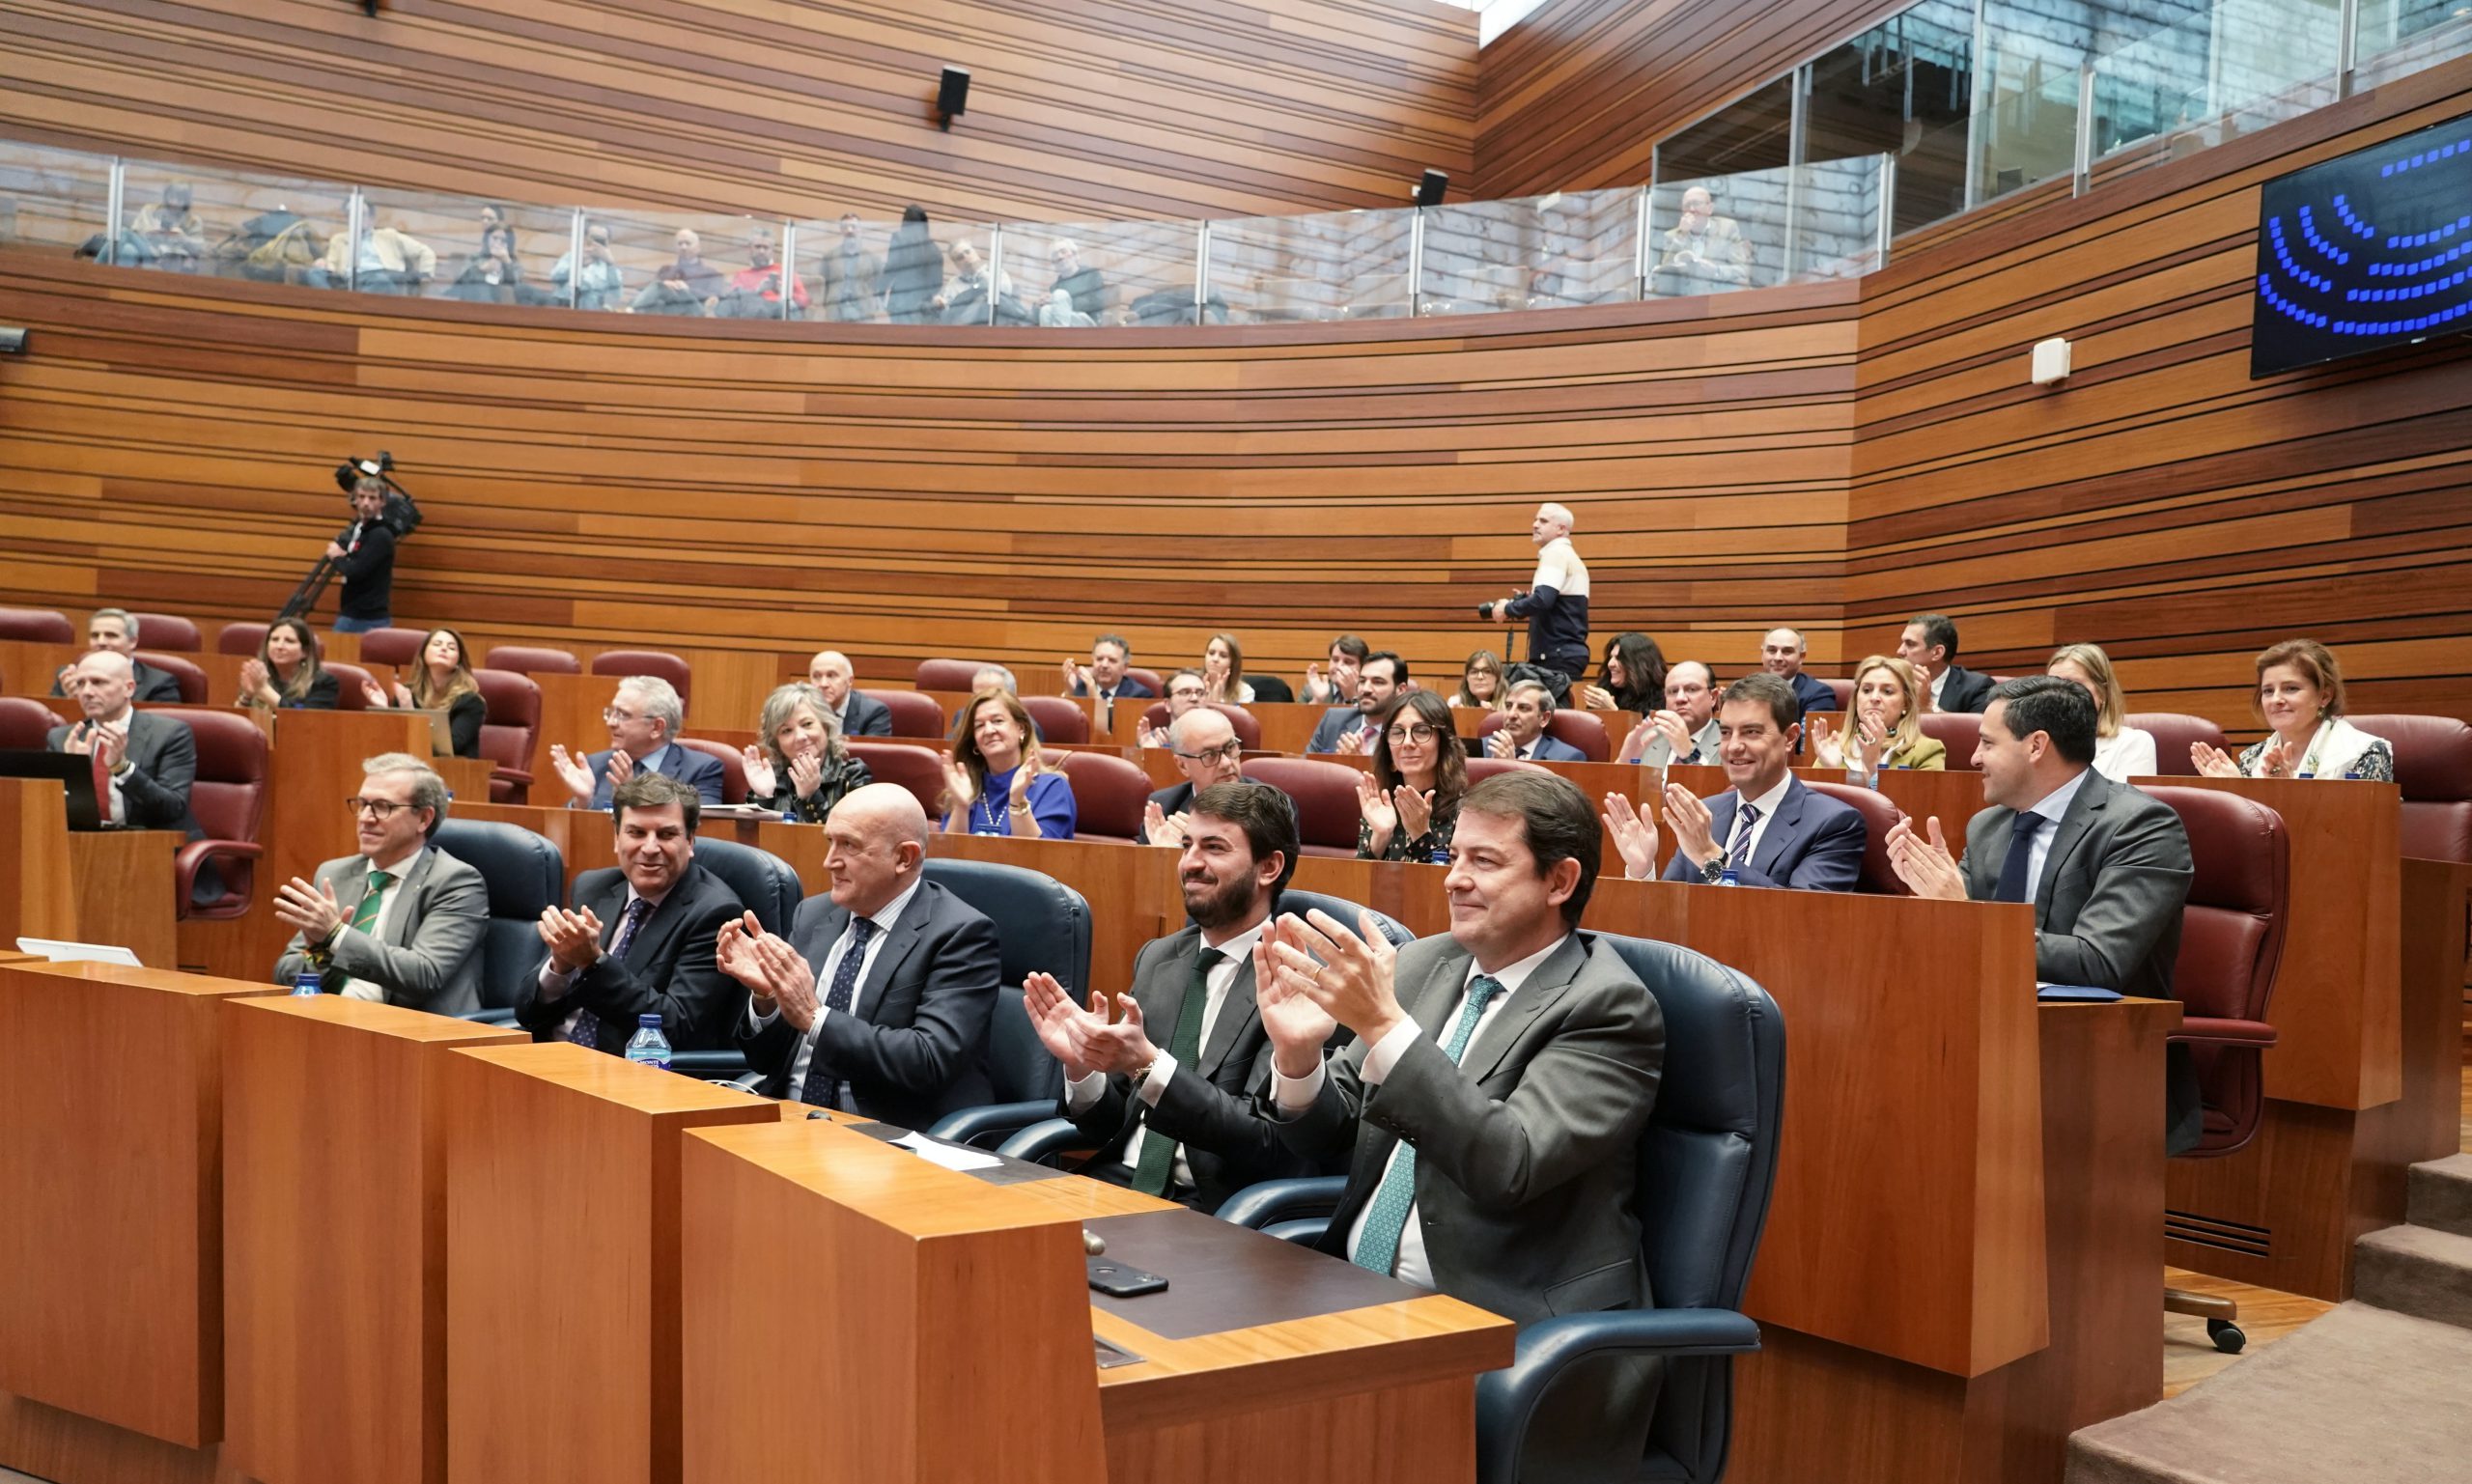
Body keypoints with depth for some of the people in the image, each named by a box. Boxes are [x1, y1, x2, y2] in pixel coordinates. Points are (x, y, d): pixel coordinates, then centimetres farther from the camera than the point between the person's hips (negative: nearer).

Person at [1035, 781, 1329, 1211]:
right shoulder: (1156, 958, 10)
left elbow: (1270, 1140, -15)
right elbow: (1112, 1124, 13)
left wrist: (1148, 1063, -24)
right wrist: (1081, 1064, -8)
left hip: (1212, 1209, -6)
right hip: (1120, 1182, 6)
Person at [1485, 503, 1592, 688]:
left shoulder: (1556, 553, -9)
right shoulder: (1567, 555, 23)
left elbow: (1543, 600, -23)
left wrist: (1507, 609, -9)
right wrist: (1524, 600, 13)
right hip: (1566, 652, 10)